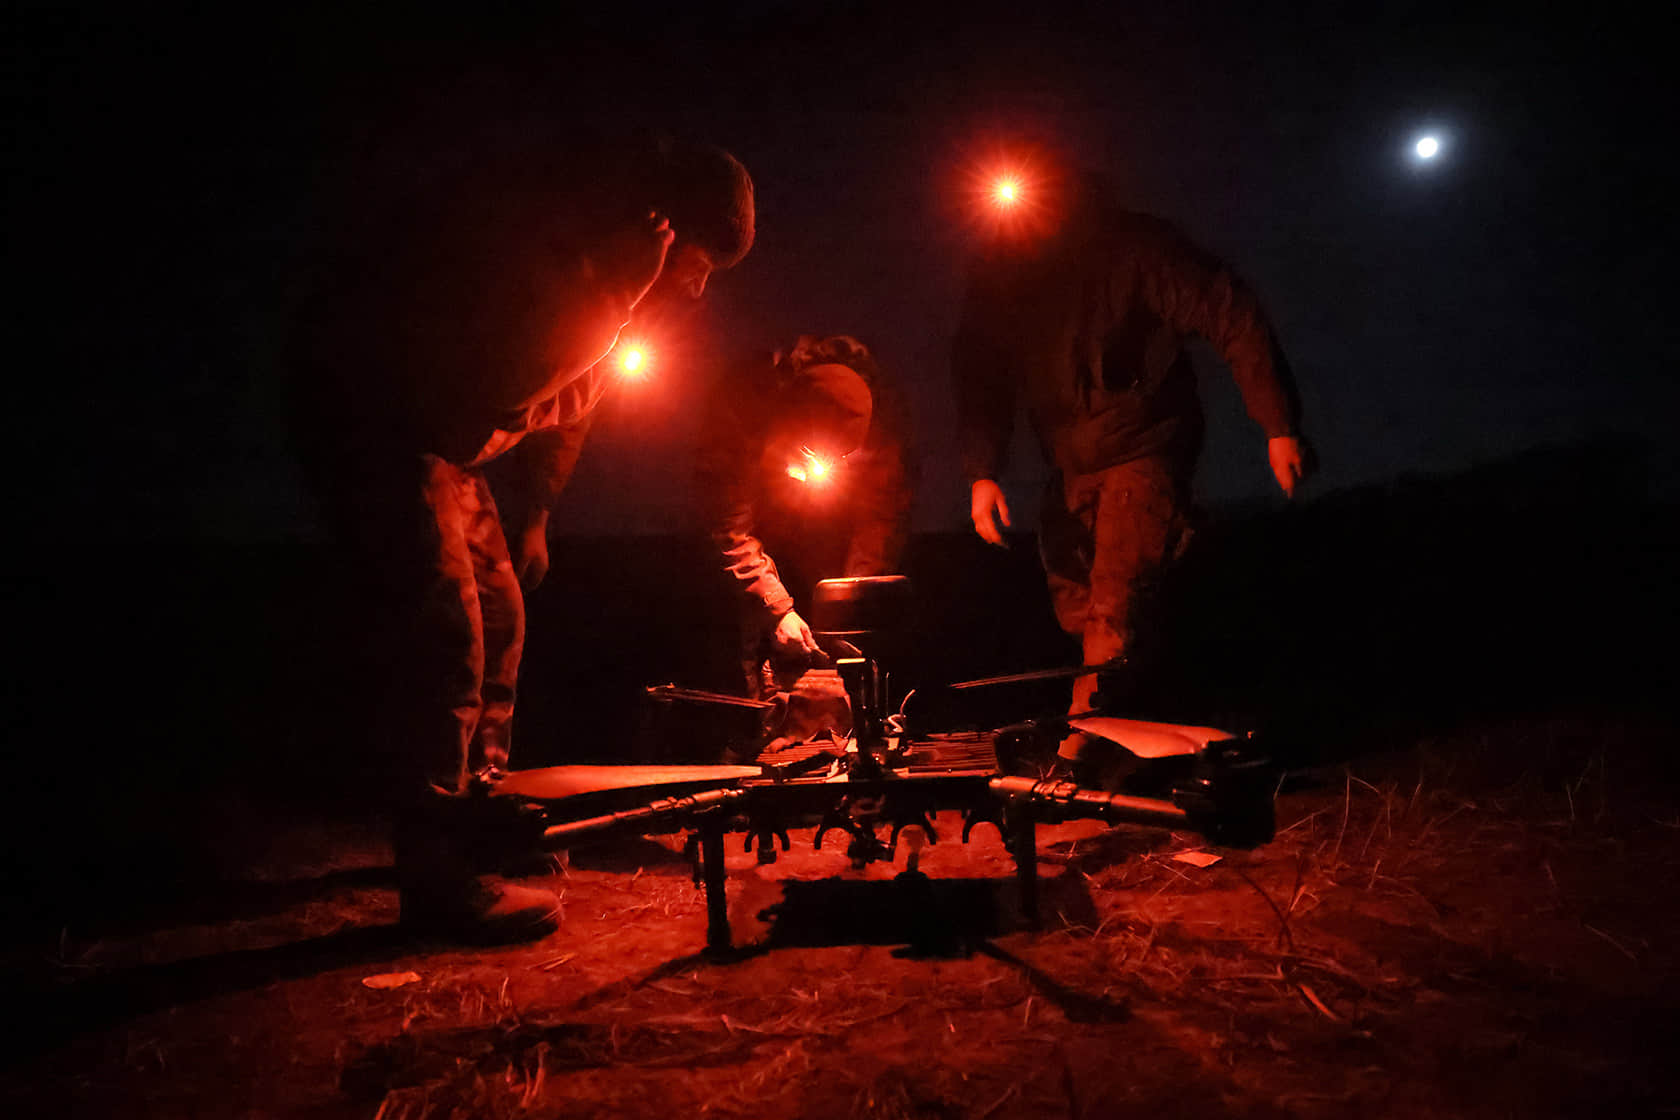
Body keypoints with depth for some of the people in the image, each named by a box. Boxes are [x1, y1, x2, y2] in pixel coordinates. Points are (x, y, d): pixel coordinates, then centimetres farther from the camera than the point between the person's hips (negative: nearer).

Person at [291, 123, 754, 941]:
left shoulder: (611, 273, 2)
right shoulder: (526, 225, -28)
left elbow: (565, 407, 14)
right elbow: (476, 395, -35)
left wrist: (530, 519, 17)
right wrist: (607, 295, -36)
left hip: (447, 425, 10)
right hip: (364, 403, -10)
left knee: (498, 613, 10)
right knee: (442, 622, -18)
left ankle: (480, 819, 23)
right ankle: (439, 873, -12)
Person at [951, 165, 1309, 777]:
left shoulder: (1134, 246, -18)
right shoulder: (997, 269, -4)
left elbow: (1235, 319, -16)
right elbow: (980, 375, 2)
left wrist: (1279, 427, -19)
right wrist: (981, 472, -10)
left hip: (1145, 447, -6)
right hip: (1071, 461, 6)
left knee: (1117, 601, -16)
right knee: (1075, 604, 6)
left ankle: (1075, 754, -17)